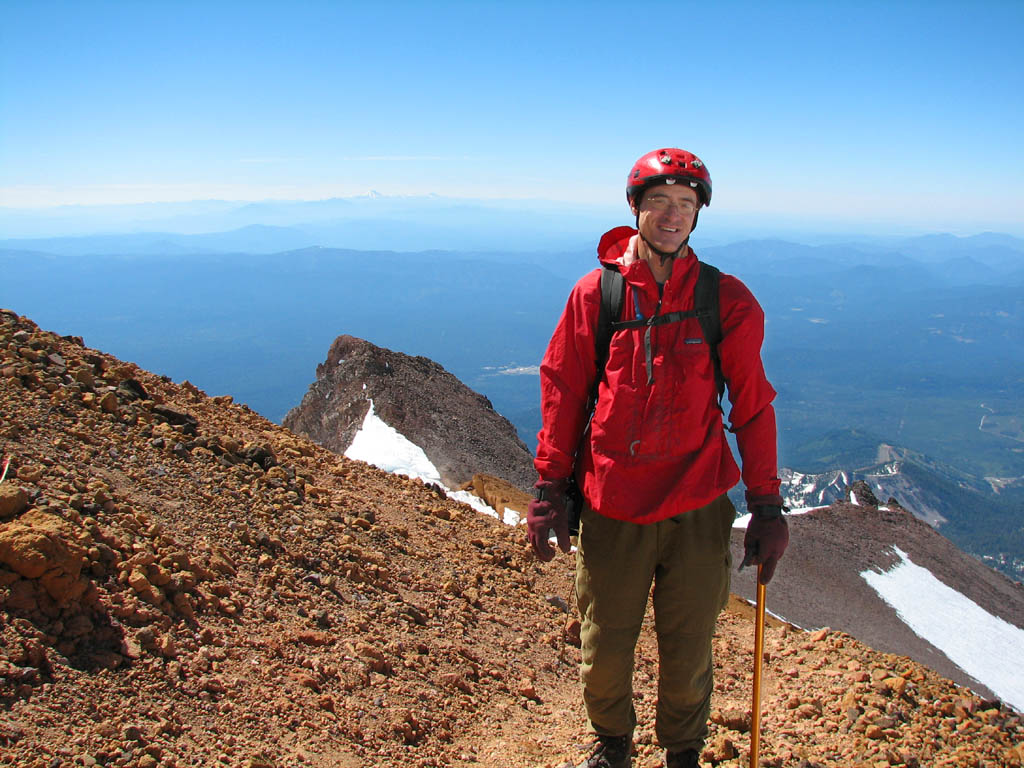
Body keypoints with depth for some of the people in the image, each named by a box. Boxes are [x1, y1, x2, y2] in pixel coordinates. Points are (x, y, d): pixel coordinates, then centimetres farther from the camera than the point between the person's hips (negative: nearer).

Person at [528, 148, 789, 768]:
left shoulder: (728, 302, -2)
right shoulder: (596, 293, -2)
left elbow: (753, 408, 4)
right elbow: (562, 394, 3)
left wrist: (766, 507, 4)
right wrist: (550, 491, 3)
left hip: (698, 511, 0)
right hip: (611, 509, 0)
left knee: (688, 657, 13)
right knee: (603, 656, 12)